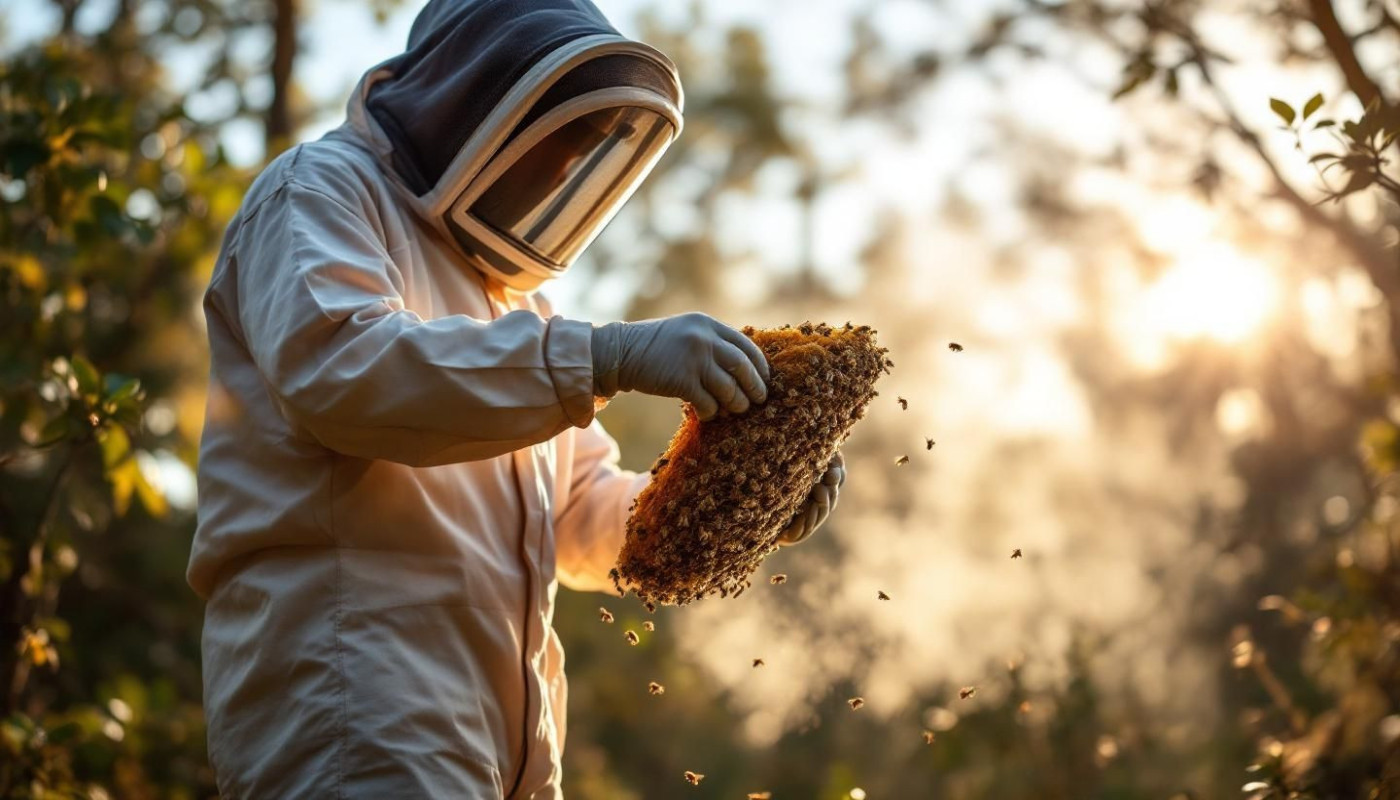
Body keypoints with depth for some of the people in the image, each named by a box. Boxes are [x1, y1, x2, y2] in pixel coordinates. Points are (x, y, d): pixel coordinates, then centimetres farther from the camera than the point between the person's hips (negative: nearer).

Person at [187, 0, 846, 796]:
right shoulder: (322, 192, 1)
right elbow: (334, 366, -21)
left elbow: (583, 515, 23)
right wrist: (610, 354, -27)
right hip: (353, 709, -9)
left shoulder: (510, 297, 27)